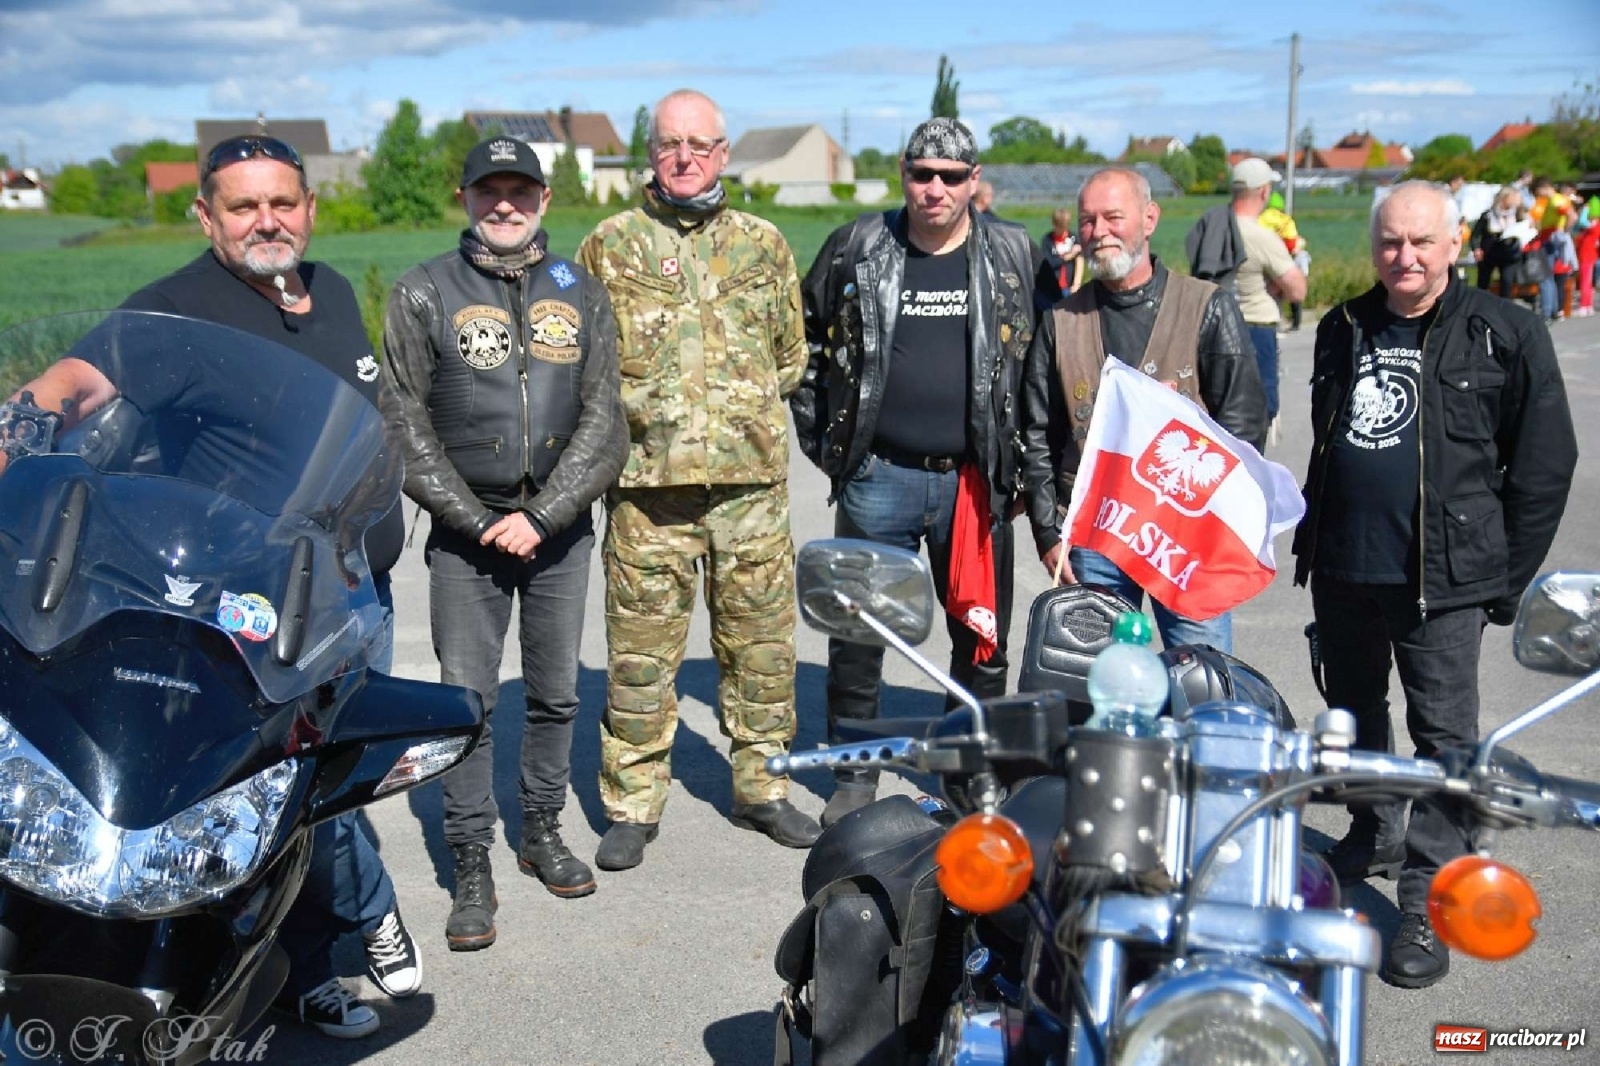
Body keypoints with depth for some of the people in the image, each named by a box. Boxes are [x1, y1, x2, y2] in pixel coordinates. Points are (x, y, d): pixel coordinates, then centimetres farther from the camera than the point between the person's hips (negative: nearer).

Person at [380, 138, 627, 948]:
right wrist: (476, 521, -9)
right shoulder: (424, 294, 1)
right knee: (466, 700, -2)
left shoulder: (580, 294, 7)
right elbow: (407, 424, -2)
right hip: (465, 529, -2)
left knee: (555, 693, 11)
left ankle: (543, 832, 29)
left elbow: (602, 419, 2)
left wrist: (541, 518, -9)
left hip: (560, 527, 2)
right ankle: (472, 869, 8)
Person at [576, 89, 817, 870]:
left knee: (761, 642, 9)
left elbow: (790, 353, 20)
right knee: (641, 652, 2)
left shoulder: (763, 243, 12)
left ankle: (760, 789, 25)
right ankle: (633, 805, 15)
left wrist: (747, 413, 11)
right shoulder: (609, 246, 6)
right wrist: (635, 412, 3)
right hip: (648, 483, -2)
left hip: (751, 478, 2)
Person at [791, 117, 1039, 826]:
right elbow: (805, 346, 12)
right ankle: (854, 779, 23)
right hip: (878, 477, 0)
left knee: (983, 638, 9)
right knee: (857, 636, 6)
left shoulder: (1014, 255, 4)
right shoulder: (854, 250, 3)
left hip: (976, 480, 1)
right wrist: (823, 442, 8)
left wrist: (1024, 462, 6)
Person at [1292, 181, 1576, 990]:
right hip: (1342, 567, 6)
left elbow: (1544, 464, -5)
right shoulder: (1343, 328, 10)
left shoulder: (1505, 334, -7)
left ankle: (1429, 892, 7)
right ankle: (1375, 835, 40)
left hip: (1440, 576, -6)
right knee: (1353, 711, 19)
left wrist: (1507, 579, -6)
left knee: (1444, 734, -2)